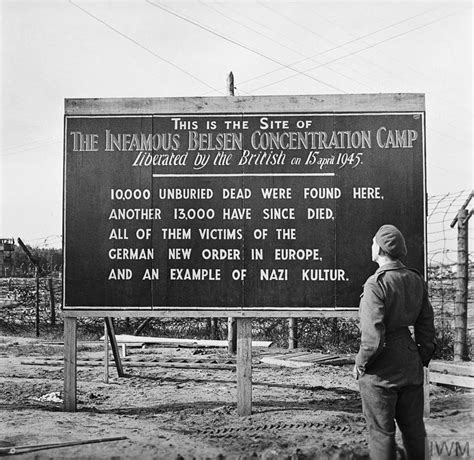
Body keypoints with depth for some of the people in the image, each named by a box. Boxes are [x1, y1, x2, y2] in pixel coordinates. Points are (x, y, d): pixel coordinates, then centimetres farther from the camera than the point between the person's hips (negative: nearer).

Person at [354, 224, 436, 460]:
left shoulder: (376, 284, -20)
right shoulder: (416, 280, 2)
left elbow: (373, 338, -23)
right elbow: (427, 327, 8)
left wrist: (360, 363, -7)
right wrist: (422, 359, 18)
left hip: (381, 370, -7)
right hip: (411, 367, 7)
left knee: (381, 432, 7)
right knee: (414, 429, 18)